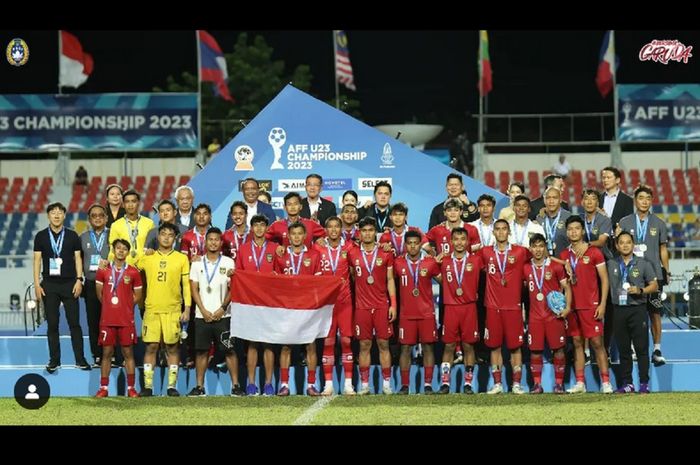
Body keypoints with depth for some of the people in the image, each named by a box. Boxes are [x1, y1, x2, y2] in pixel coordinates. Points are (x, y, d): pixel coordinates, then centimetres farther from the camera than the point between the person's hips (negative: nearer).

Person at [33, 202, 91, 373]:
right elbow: (37, 260, 4)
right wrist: (37, 283, -3)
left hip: (69, 283, 0)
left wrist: (79, 280, -5)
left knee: (74, 322, -1)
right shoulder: (41, 236, 4)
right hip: (49, 284, 0)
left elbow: (78, 258, 5)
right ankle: (54, 360, 9)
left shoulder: (72, 236, 5)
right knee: (52, 324, 2)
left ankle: (80, 359, 4)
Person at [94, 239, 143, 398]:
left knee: (128, 353, 3)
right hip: (107, 319, 1)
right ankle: (104, 388, 8)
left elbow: (137, 295, 8)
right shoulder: (103, 270, 4)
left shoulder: (133, 272, 2)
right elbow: (99, 293, 11)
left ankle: (131, 388, 6)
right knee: (107, 353, 4)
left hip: (127, 320, -1)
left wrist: (124, 306, 4)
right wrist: (109, 305, 8)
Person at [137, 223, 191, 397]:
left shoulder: (181, 258, 6)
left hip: (173, 310, -1)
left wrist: (187, 308, -1)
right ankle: (147, 386, 2)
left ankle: (172, 386, 6)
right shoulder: (147, 257, 9)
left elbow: (186, 285, 5)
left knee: (172, 347, 1)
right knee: (151, 346, -1)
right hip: (152, 309, 1)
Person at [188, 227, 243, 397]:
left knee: (229, 350, -2)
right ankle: (199, 387, 8)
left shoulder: (228, 263, 4)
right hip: (202, 315, 2)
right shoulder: (197, 263, 8)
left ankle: (236, 385, 1)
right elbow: (194, 289, 5)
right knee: (201, 351, 3)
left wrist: (222, 308, -9)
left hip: (222, 315, -1)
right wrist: (203, 311, -5)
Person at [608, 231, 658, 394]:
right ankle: (626, 383, 10)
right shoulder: (611, 264, 12)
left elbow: (654, 285, 6)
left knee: (642, 348, -5)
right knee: (623, 348, 5)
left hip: (638, 309, -2)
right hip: (619, 309, 2)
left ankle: (644, 383, -1)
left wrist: (640, 291, -10)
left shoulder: (643, 264, 6)